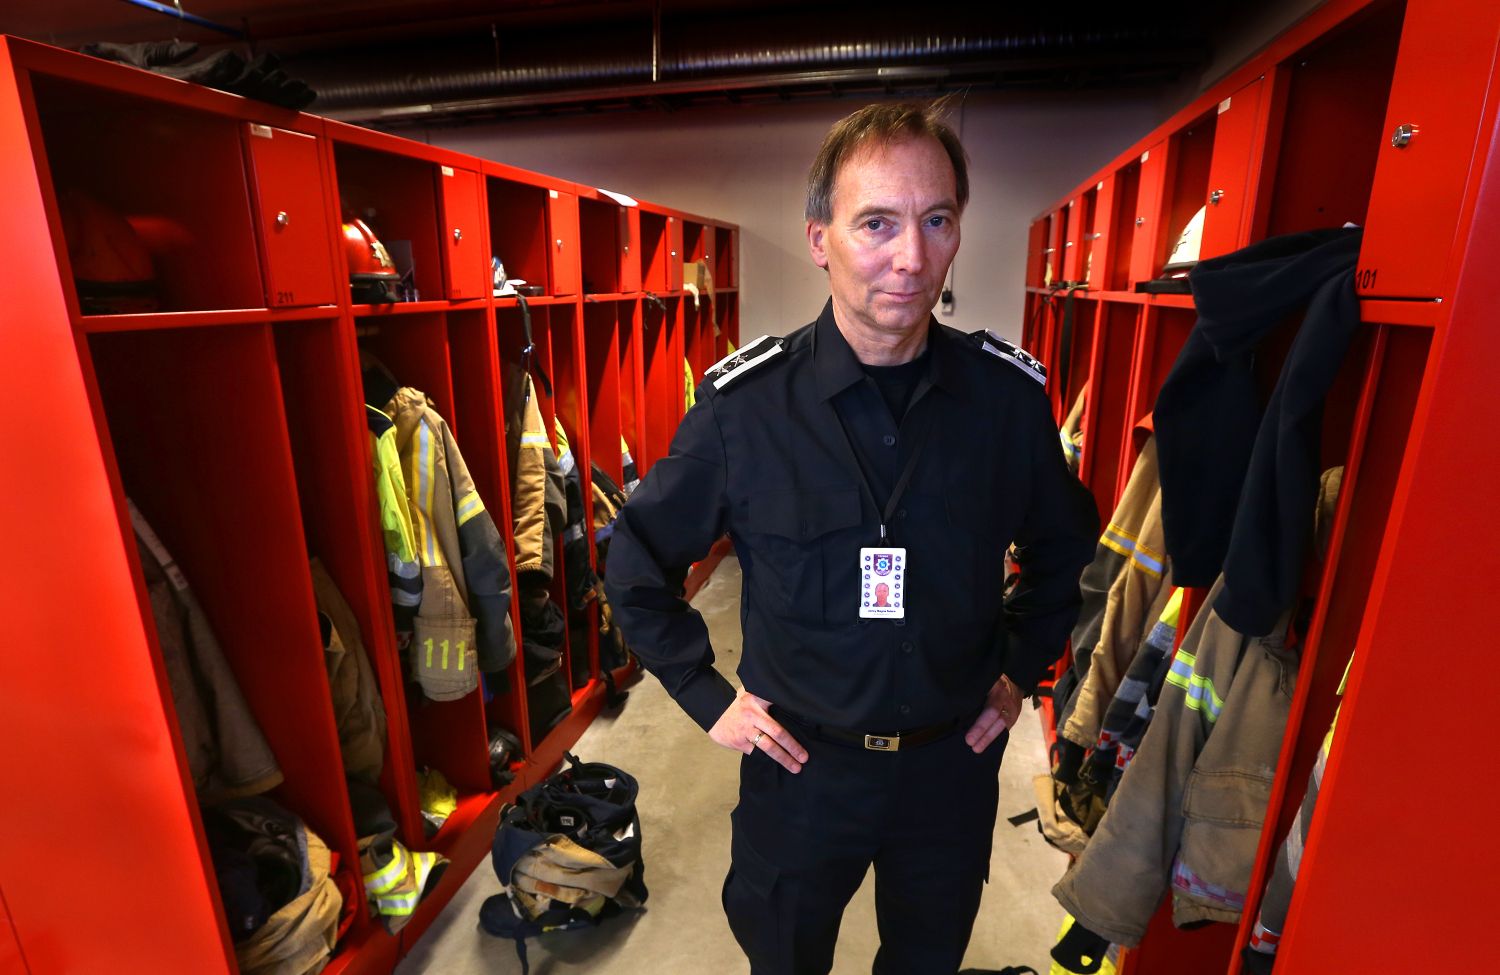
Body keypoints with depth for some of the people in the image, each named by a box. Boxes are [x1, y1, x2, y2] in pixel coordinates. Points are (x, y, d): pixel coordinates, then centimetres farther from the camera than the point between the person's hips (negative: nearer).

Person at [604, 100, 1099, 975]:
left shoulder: (1010, 394, -12)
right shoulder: (744, 405, -18)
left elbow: (1064, 551, 7)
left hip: (954, 761, 2)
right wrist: (708, 695, -6)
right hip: (801, 763, -1)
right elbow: (640, 566, -5)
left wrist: (1021, 669, 4)